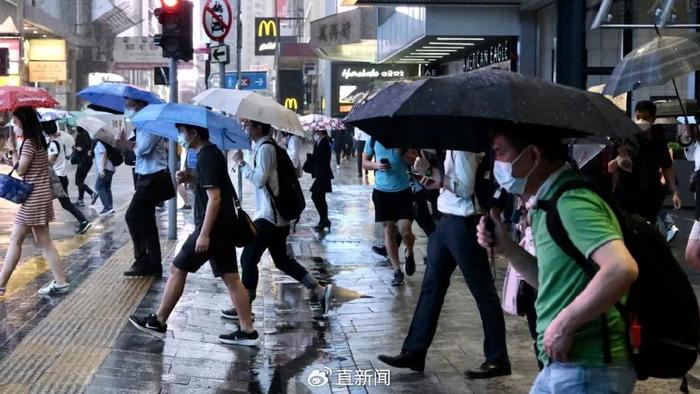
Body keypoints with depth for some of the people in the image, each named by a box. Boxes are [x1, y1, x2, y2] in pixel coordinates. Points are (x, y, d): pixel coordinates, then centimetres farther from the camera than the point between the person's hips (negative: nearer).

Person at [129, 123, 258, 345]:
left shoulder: (206, 157, -16)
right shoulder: (212, 152, 13)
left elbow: (214, 198, -21)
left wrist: (204, 234, -23)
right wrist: (191, 178, 8)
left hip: (212, 227, -9)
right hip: (224, 227, 9)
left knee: (177, 270, 1)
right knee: (230, 277, 8)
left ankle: (158, 322, 11)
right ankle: (247, 331, 7)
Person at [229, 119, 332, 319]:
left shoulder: (264, 148, -15)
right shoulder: (263, 146, 15)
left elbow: (259, 179, -21)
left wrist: (241, 164, -13)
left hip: (268, 216, -10)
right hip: (274, 215, 10)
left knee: (248, 259, -4)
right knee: (282, 260, 16)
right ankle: (320, 291, 15)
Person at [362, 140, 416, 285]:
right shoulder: (374, 139, 0)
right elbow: (364, 162, 9)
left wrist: (403, 152, -21)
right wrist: (376, 165, -12)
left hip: (402, 190, -2)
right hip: (382, 191, 2)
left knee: (405, 231, -7)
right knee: (389, 231, 6)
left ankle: (409, 254, 27)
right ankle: (397, 271, 16)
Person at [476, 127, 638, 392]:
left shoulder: (571, 201, -18)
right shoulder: (552, 202, 13)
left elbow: (622, 269, -31)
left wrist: (563, 324, -24)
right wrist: (507, 248, 7)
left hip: (587, 369, -9)